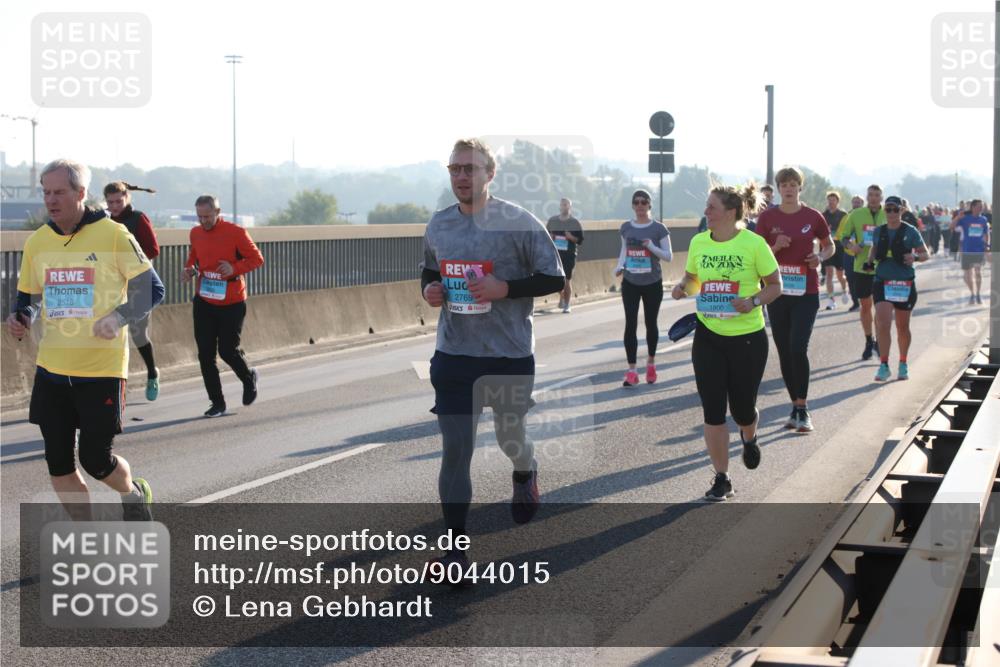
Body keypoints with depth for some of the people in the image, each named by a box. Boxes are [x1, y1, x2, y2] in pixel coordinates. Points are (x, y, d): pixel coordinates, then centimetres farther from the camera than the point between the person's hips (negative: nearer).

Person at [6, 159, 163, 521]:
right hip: (51, 369, 5)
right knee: (58, 465, 6)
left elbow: (152, 289, -4)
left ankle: (134, 493, 32)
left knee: (96, 460, -3)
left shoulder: (113, 234, -7)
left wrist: (119, 317, -20)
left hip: (102, 369, -5)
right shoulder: (37, 242, 6)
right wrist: (20, 317, -4)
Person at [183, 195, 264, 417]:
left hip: (231, 303, -4)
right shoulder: (195, 233, 3)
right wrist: (189, 269, -1)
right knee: (205, 354, 0)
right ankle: (217, 403, 9)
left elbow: (257, 259, -7)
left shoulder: (236, 233, -12)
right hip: (203, 302, 4)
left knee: (228, 350, -1)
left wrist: (235, 268, -23)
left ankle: (249, 378, 32)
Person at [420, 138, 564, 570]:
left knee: (510, 435, 17)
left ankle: (524, 474, 55)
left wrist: (504, 288, -20)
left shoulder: (518, 222, -10)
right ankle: (454, 548, 2)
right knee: (455, 449, -3)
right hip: (453, 356, 2)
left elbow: (554, 278, -7)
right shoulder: (438, 225, 5)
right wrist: (428, 289, -2)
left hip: (510, 356, -2)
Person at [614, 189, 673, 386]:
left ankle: (651, 363, 31)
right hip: (630, 283, 2)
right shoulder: (626, 228, 4)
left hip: (652, 284, -2)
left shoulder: (658, 228, -6)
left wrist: (652, 247, -23)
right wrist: (620, 266, -3)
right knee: (630, 324, -6)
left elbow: (668, 256, -6)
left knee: (651, 323, 11)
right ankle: (631, 371, -7)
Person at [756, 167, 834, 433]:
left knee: (798, 348, -15)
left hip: (806, 293, -2)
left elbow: (829, 246, 13)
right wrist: (776, 247, -14)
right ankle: (796, 406, 19)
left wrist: (820, 256, -8)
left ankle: (802, 408, -6)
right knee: (784, 351, 6)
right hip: (778, 292, 2)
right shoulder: (767, 217, 2)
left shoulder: (813, 217, -1)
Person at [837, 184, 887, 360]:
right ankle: (869, 342, 22)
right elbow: (844, 235, 8)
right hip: (862, 266, 1)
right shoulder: (856, 214, 2)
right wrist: (850, 245, -12)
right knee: (865, 305, 8)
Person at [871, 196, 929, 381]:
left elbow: (926, 254, 1)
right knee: (883, 324, -13)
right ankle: (884, 366, -9)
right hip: (882, 283, 1)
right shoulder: (879, 231, 5)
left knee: (902, 327, 11)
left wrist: (915, 257, -20)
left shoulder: (910, 232, -4)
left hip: (904, 284, -1)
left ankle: (903, 365, 28)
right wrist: (871, 259, 2)